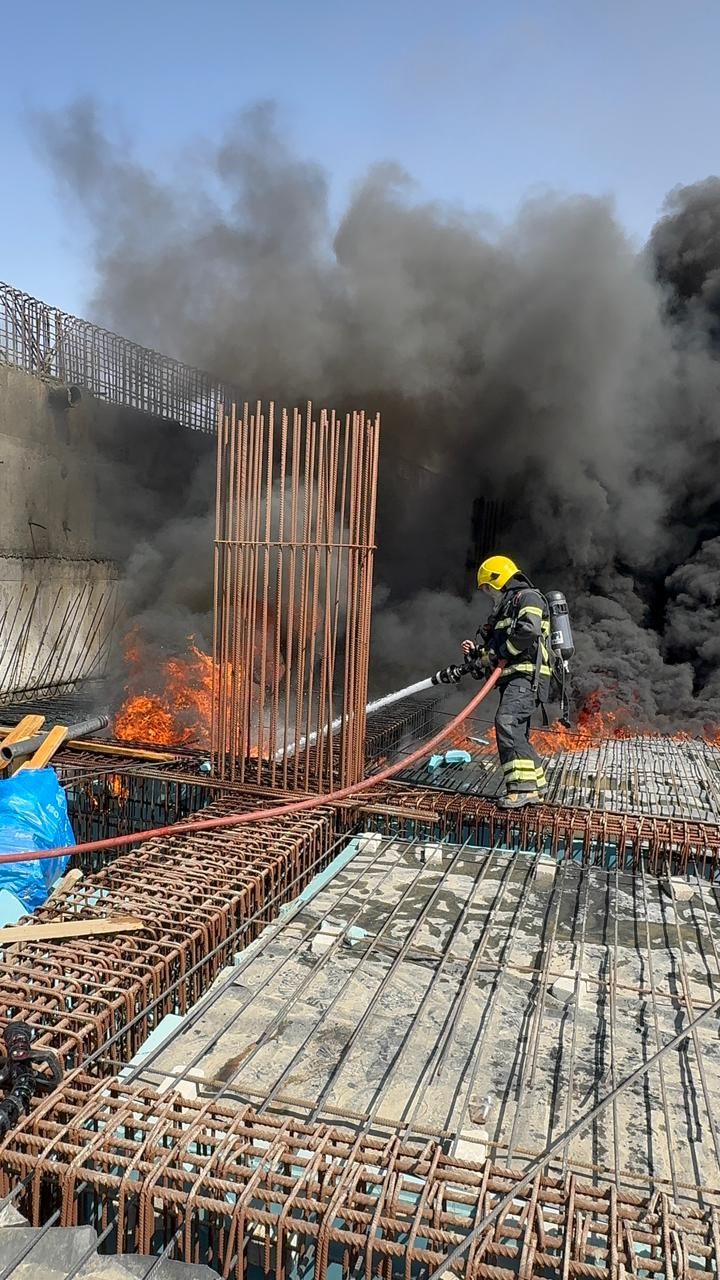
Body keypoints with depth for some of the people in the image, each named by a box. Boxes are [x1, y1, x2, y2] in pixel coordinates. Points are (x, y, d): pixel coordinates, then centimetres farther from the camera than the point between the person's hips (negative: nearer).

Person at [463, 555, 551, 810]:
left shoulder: (527, 597, -3)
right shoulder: (505, 607, 28)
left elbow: (529, 631, -22)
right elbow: (495, 645, 27)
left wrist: (499, 652, -13)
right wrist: (476, 652, 7)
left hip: (526, 675, -10)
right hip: (513, 678, 10)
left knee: (507, 722, -24)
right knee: (516, 733, 12)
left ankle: (523, 787, -28)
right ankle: (537, 783, 23)